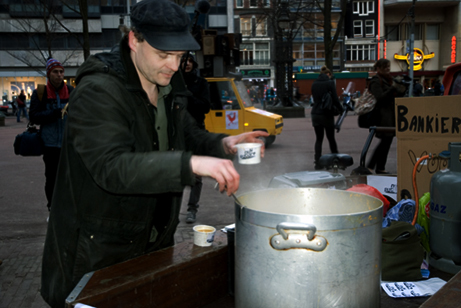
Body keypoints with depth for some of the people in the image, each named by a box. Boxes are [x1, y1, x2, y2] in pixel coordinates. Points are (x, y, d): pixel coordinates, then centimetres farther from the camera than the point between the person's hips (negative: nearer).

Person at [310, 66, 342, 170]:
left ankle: (317, 162, 3)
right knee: (331, 138, 8)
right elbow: (335, 99, -10)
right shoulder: (330, 83, -8)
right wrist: (341, 109, 3)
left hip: (315, 114, 4)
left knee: (318, 139, 8)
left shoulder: (314, 84, 7)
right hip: (327, 114, -4)